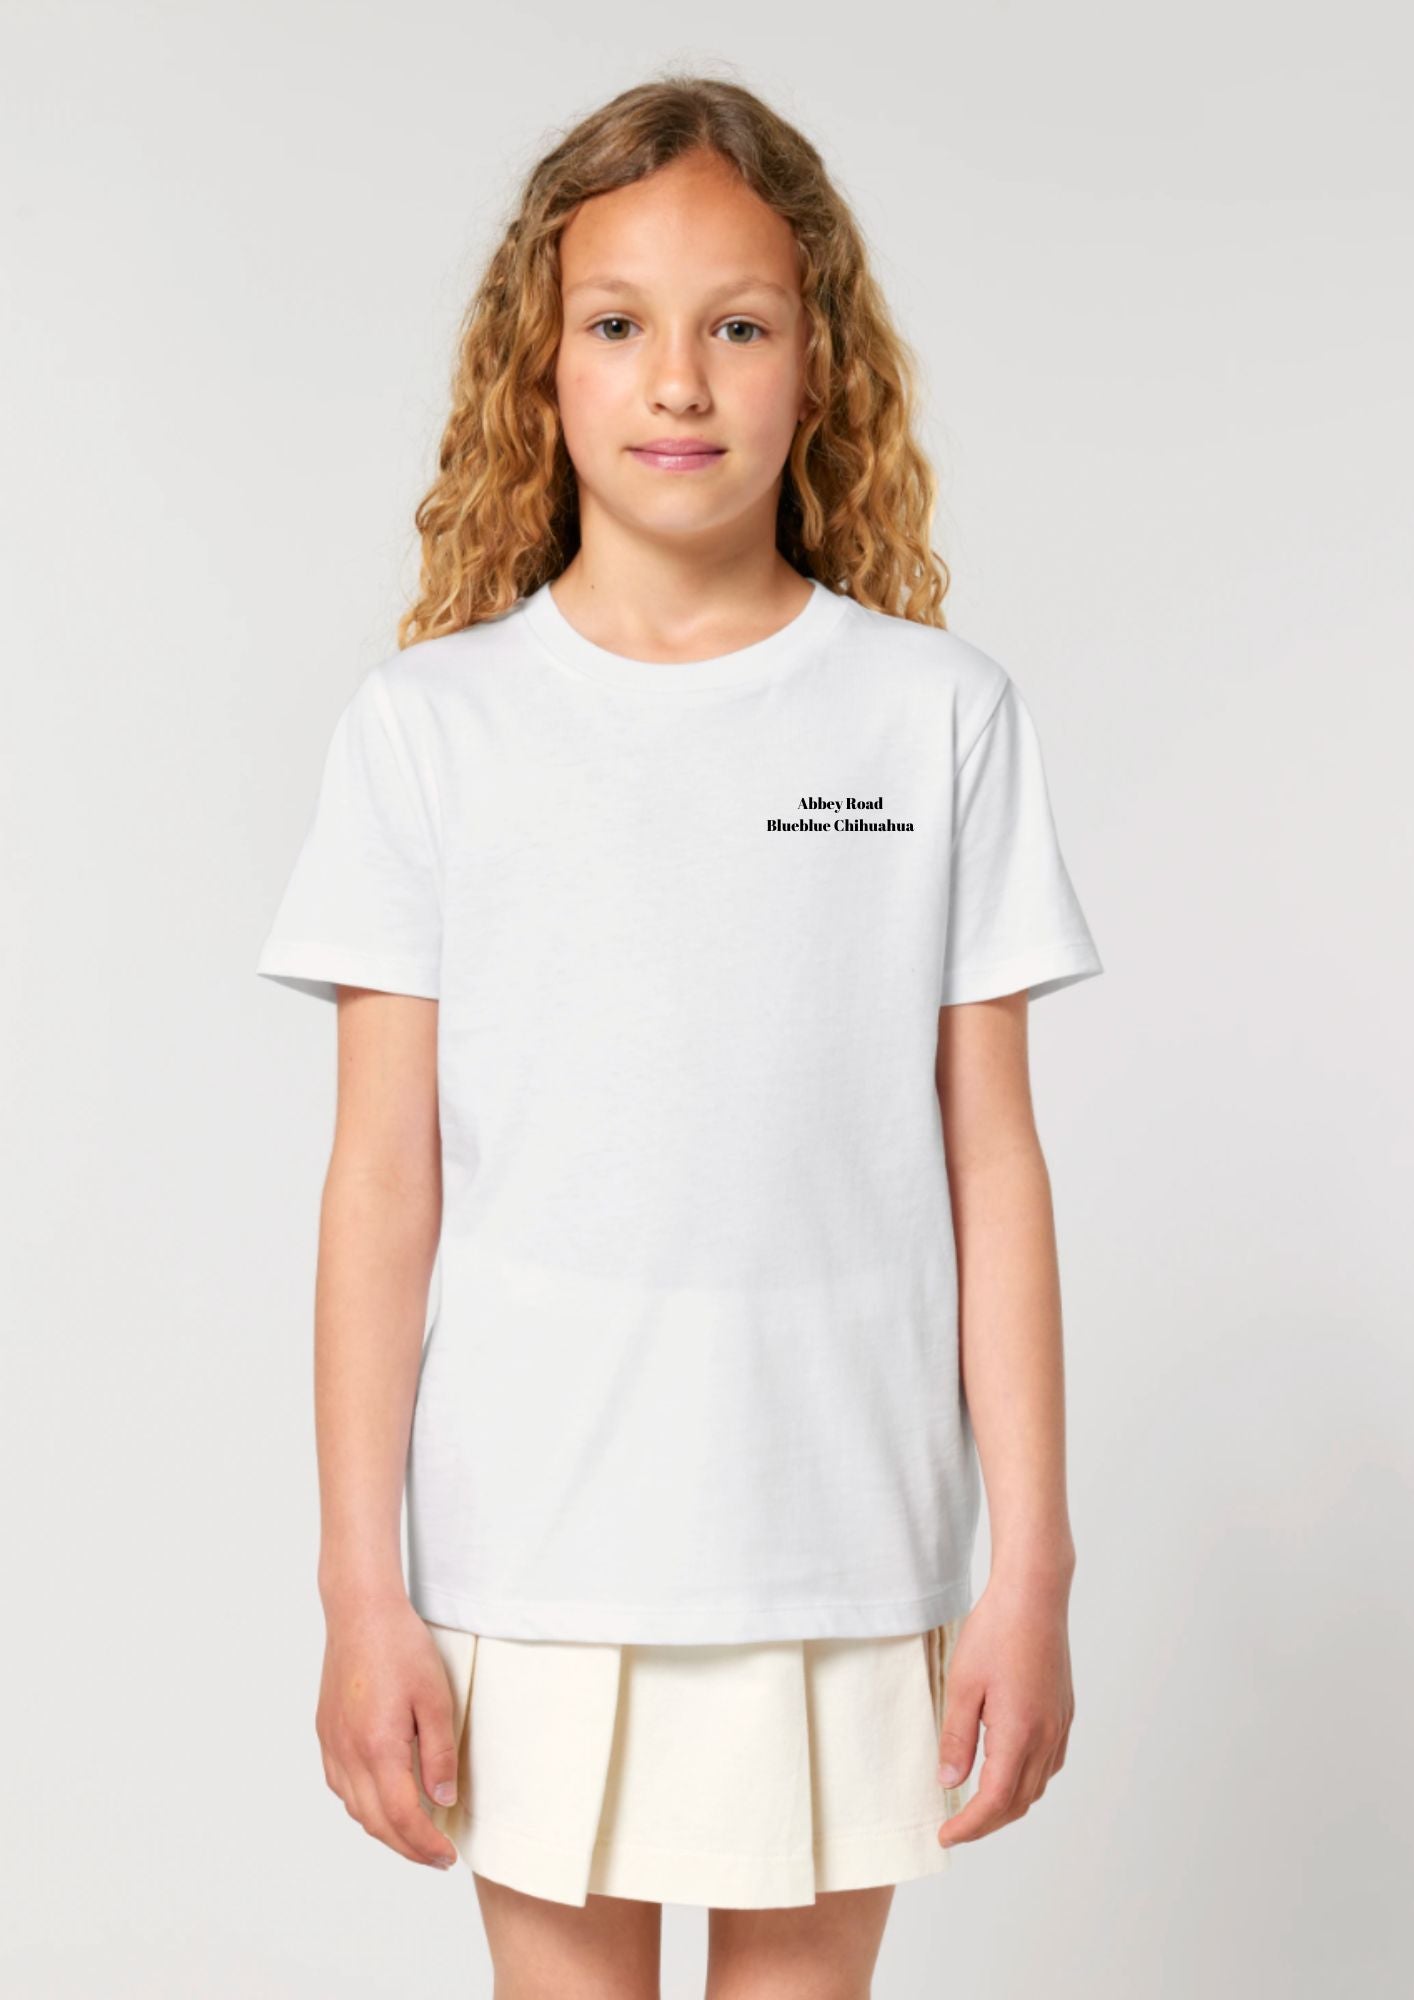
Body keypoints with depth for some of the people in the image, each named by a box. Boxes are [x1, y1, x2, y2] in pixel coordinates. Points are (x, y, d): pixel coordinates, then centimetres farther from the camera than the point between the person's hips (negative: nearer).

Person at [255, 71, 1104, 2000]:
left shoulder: (941, 713, 0)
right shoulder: (432, 724, -1)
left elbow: (990, 1163, 0)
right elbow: (384, 1174, -1)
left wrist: (1033, 1565, 0)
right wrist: (361, 1586, -2)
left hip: (849, 1558, 1)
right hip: (530, 1559, 0)